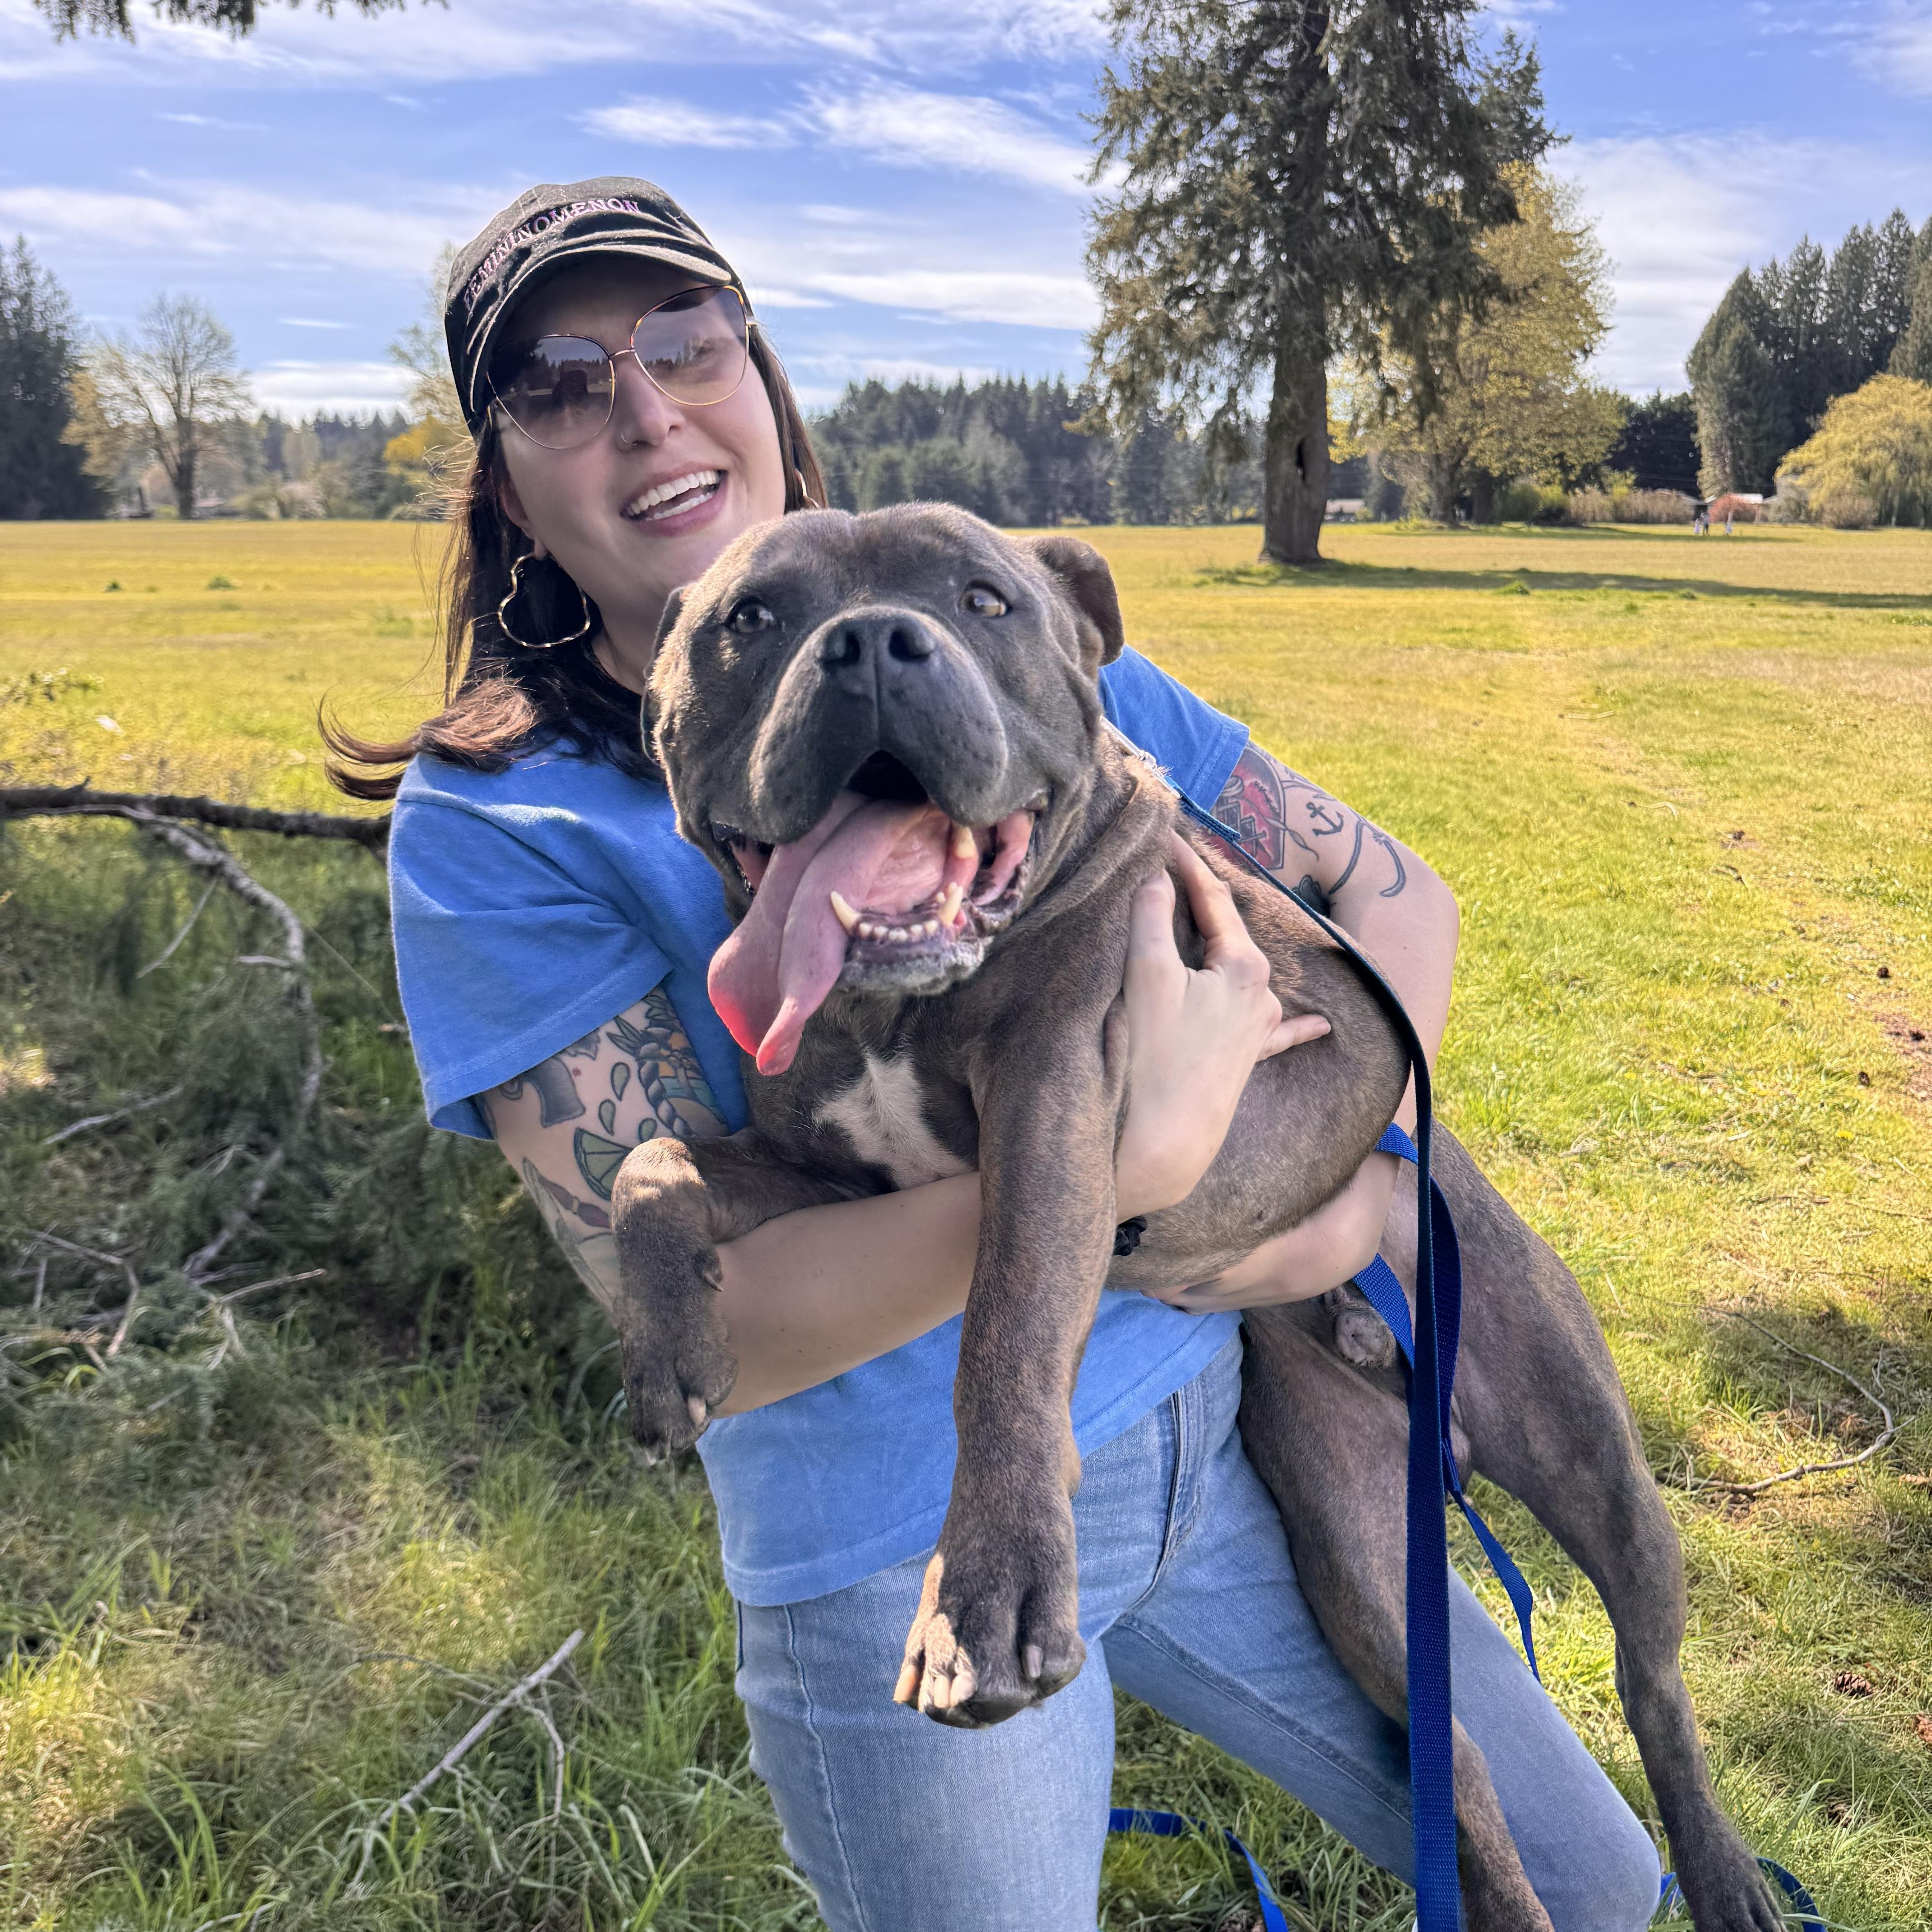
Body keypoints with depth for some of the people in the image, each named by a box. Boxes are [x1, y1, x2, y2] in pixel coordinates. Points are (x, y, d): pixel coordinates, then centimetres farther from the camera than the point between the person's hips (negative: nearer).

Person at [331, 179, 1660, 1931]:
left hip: (1223, 1424, 4)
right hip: (907, 1556, -4)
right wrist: (1134, 1150, -28)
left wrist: (1357, 1177, -9)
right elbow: (709, 1322, -20)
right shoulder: (501, 827, -12)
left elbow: (1390, 887, 6)